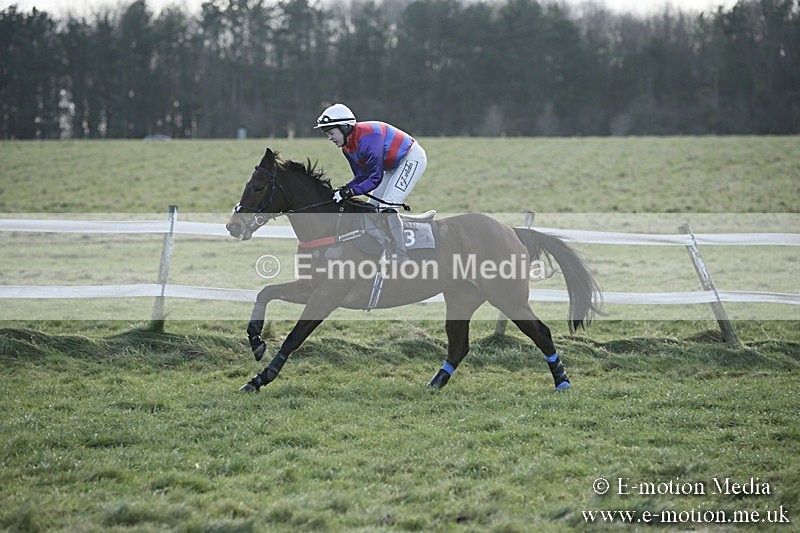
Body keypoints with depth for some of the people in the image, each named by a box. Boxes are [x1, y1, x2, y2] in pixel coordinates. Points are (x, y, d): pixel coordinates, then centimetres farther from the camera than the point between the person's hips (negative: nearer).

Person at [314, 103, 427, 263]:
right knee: (371, 207, 7)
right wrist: (343, 190, -14)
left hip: (412, 158, -10)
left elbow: (376, 177, -31)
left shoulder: (367, 138, -31)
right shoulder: (347, 147, -1)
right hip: (394, 165, 10)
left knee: (386, 207, -20)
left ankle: (400, 258, -19)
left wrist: (351, 192, -35)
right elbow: (362, 176, 2)